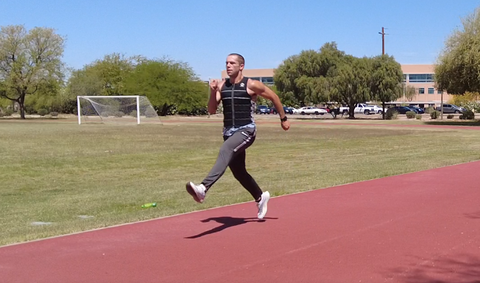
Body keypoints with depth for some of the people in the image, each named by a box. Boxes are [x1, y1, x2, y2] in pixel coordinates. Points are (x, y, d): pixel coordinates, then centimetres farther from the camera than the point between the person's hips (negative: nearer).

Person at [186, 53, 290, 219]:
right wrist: (213, 92, -12)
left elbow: (274, 97, 7)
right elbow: (212, 111, 5)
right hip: (229, 132, 7)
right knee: (238, 172, 16)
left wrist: (283, 119, 13)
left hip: (246, 131, -7)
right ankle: (260, 197, 40)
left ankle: (203, 188, -51)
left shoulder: (251, 85, -5)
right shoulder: (222, 85, 8)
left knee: (225, 152, -34)